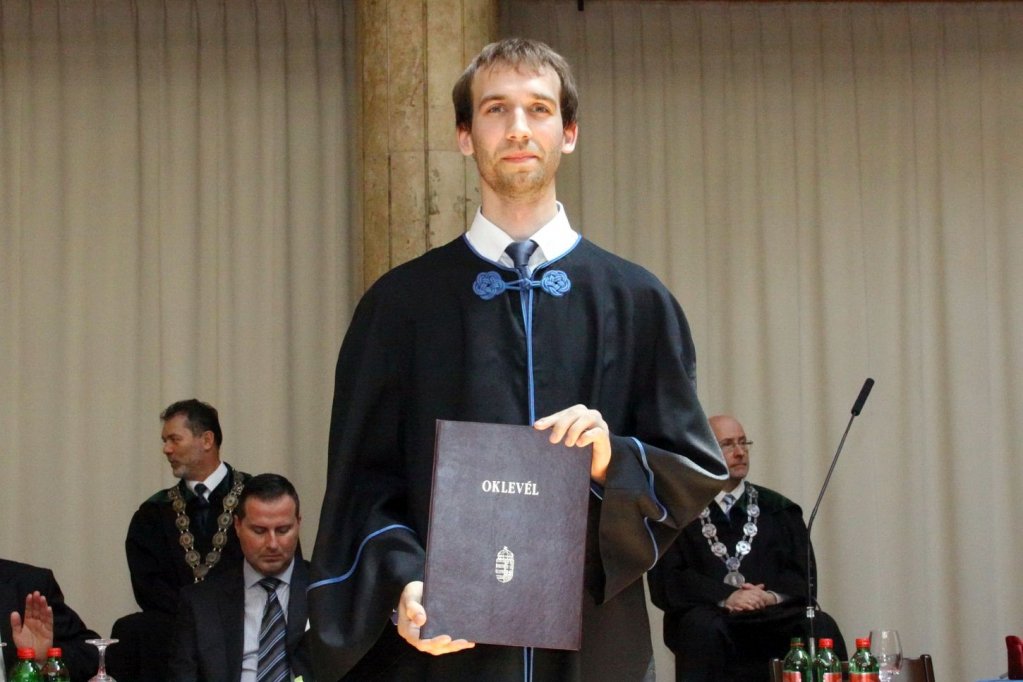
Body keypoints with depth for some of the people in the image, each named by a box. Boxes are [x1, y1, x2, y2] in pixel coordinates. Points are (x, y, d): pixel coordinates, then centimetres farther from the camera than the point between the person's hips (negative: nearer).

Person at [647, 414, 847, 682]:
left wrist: (772, 595, -11)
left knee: (822, 627, -29)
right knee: (704, 629, -37)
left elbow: (802, 574, 11)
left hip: (773, 615, 2)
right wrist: (726, 597, -15)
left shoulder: (779, 509, 20)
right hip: (710, 614, -2)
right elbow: (666, 580, 0)